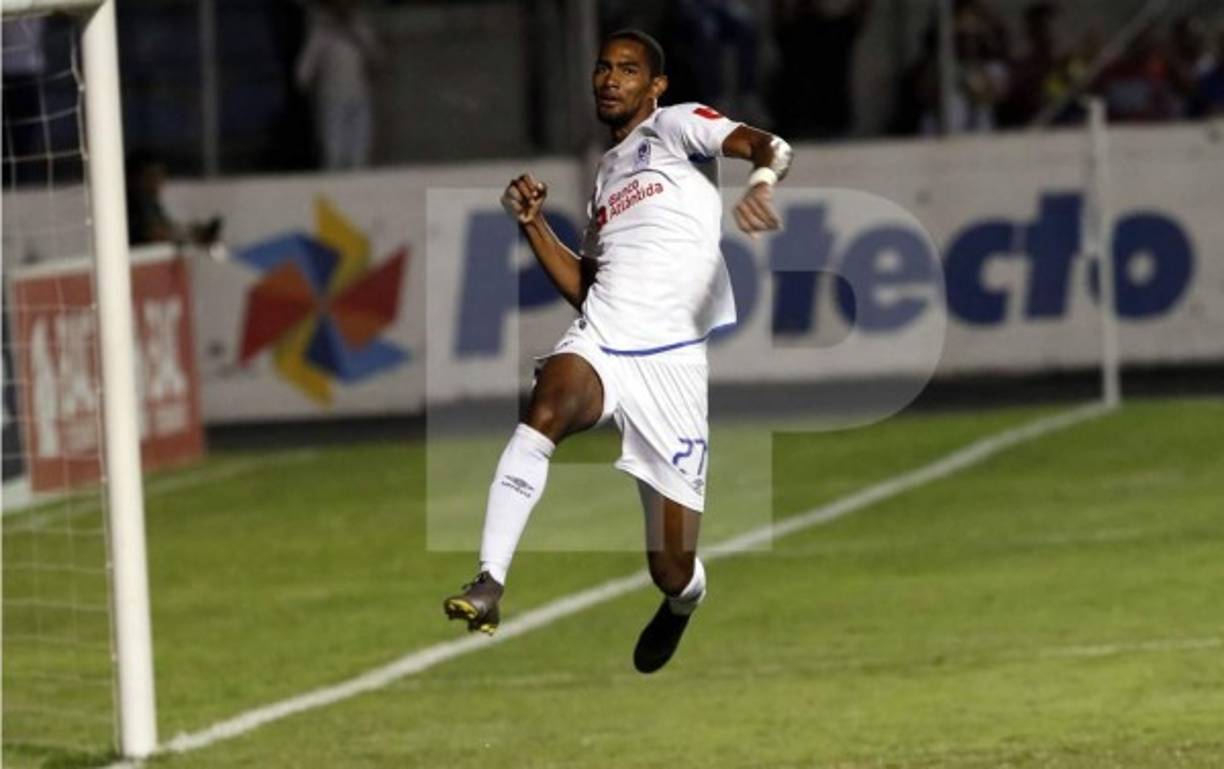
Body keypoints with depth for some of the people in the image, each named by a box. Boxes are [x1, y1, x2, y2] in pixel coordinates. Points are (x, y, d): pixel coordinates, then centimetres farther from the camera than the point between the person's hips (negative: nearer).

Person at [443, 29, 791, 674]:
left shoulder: (675, 126, 7)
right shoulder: (606, 173, 25)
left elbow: (769, 146, -12)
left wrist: (762, 180, -36)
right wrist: (532, 223, 14)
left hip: (671, 361, -4)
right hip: (597, 344, 4)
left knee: (673, 570, 1)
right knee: (548, 408, -35)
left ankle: (681, 604, 39)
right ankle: (488, 584, -40)